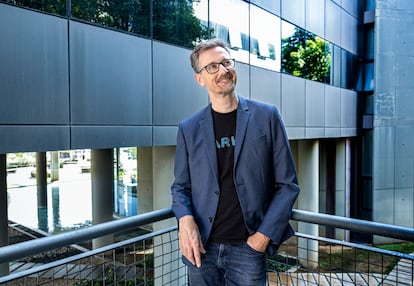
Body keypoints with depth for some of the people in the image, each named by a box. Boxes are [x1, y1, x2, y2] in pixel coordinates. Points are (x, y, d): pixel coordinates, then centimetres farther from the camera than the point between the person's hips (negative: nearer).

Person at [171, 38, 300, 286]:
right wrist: (185, 219, -11)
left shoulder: (267, 116, -3)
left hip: (248, 247, -1)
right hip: (201, 247, 2)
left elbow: (287, 184, -1)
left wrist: (265, 234, -8)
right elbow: (181, 186, 8)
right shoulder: (188, 128, 2)